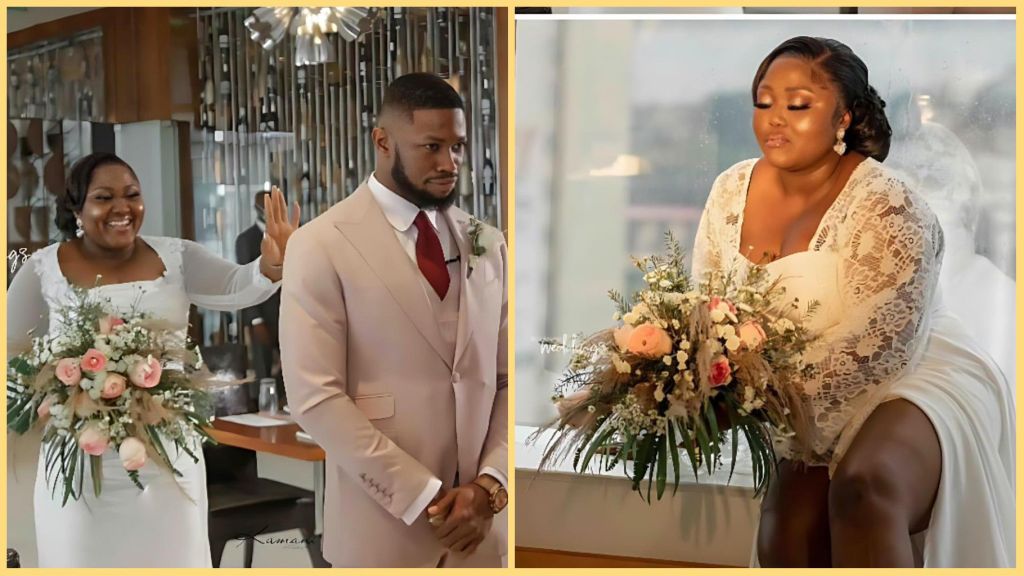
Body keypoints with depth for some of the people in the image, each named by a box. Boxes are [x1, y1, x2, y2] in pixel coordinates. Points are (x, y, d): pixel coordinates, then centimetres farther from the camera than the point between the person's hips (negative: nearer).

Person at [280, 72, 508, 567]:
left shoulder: (487, 245, 7)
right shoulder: (322, 246, -7)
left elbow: (511, 379, 7)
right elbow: (315, 398, -12)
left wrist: (490, 483, -8)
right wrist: (424, 497, -14)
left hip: (479, 520, 4)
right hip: (384, 525, -4)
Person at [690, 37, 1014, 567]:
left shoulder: (886, 209, -18)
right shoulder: (732, 191, 1)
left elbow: (879, 344, -24)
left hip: (915, 381, -6)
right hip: (815, 406, 6)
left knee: (864, 489, -35)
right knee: (786, 538, -13)